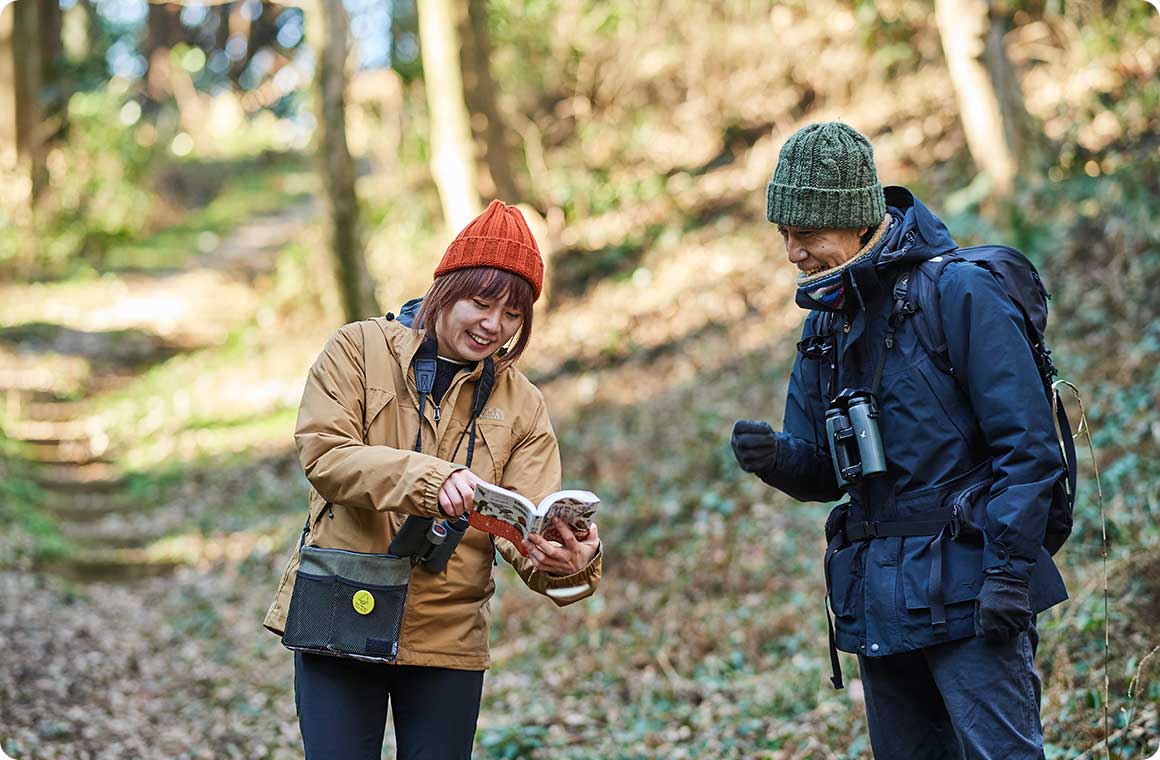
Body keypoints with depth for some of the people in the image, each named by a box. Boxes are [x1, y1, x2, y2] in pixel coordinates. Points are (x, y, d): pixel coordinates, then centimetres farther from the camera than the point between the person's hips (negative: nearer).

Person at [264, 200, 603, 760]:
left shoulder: (521, 407, 7)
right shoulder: (359, 349, 0)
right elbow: (323, 454, -14)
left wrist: (567, 562, -28)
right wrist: (428, 479, -30)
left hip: (449, 639, 2)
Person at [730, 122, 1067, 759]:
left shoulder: (959, 293, -10)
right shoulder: (826, 321, 13)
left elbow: (1028, 447, -12)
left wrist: (1009, 572, -18)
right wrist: (775, 456, -7)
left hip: (966, 588, -7)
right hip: (878, 605, 7)